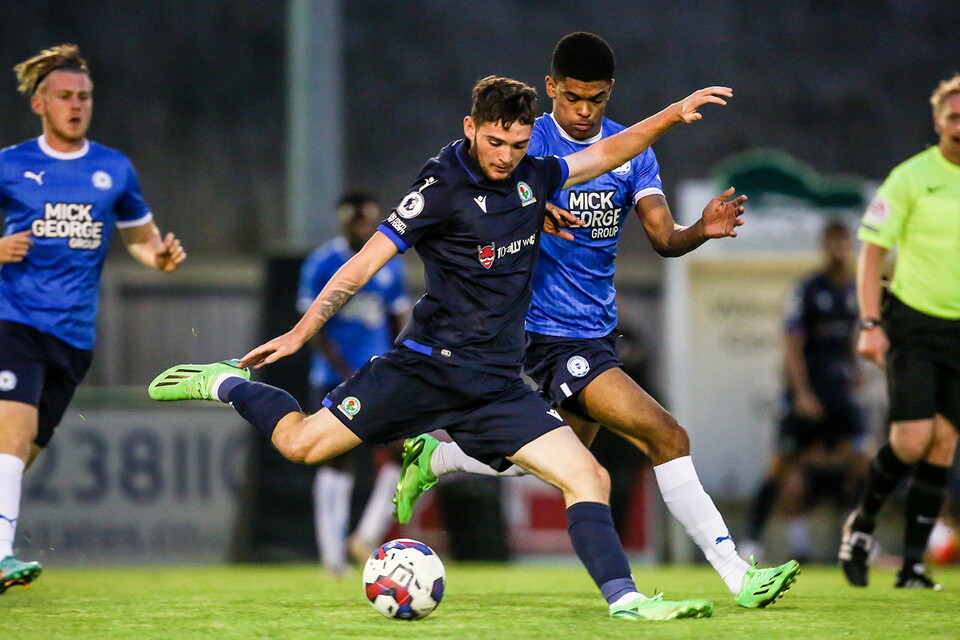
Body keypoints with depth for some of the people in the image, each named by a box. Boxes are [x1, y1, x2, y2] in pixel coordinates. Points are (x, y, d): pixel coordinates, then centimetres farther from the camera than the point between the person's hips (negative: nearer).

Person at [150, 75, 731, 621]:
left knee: (588, 478, -10)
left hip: (498, 384, 5)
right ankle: (226, 384, 21)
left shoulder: (533, 178, 8)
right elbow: (366, 263, -8)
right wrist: (300, 334, -8)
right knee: (302, 444, -5)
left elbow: (607, 154, 25)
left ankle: (624, 598, -10)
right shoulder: (443, 187, -11)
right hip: (429, 365, -5)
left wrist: (675, 113, 15)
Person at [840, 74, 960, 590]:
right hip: (912, 323, -3)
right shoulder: (912, 177, -6)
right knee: (912, 439, -13)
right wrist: (870, 324, -10)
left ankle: (913, 563, 7)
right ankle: (863, 523, 13)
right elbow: (872, 249, -3)